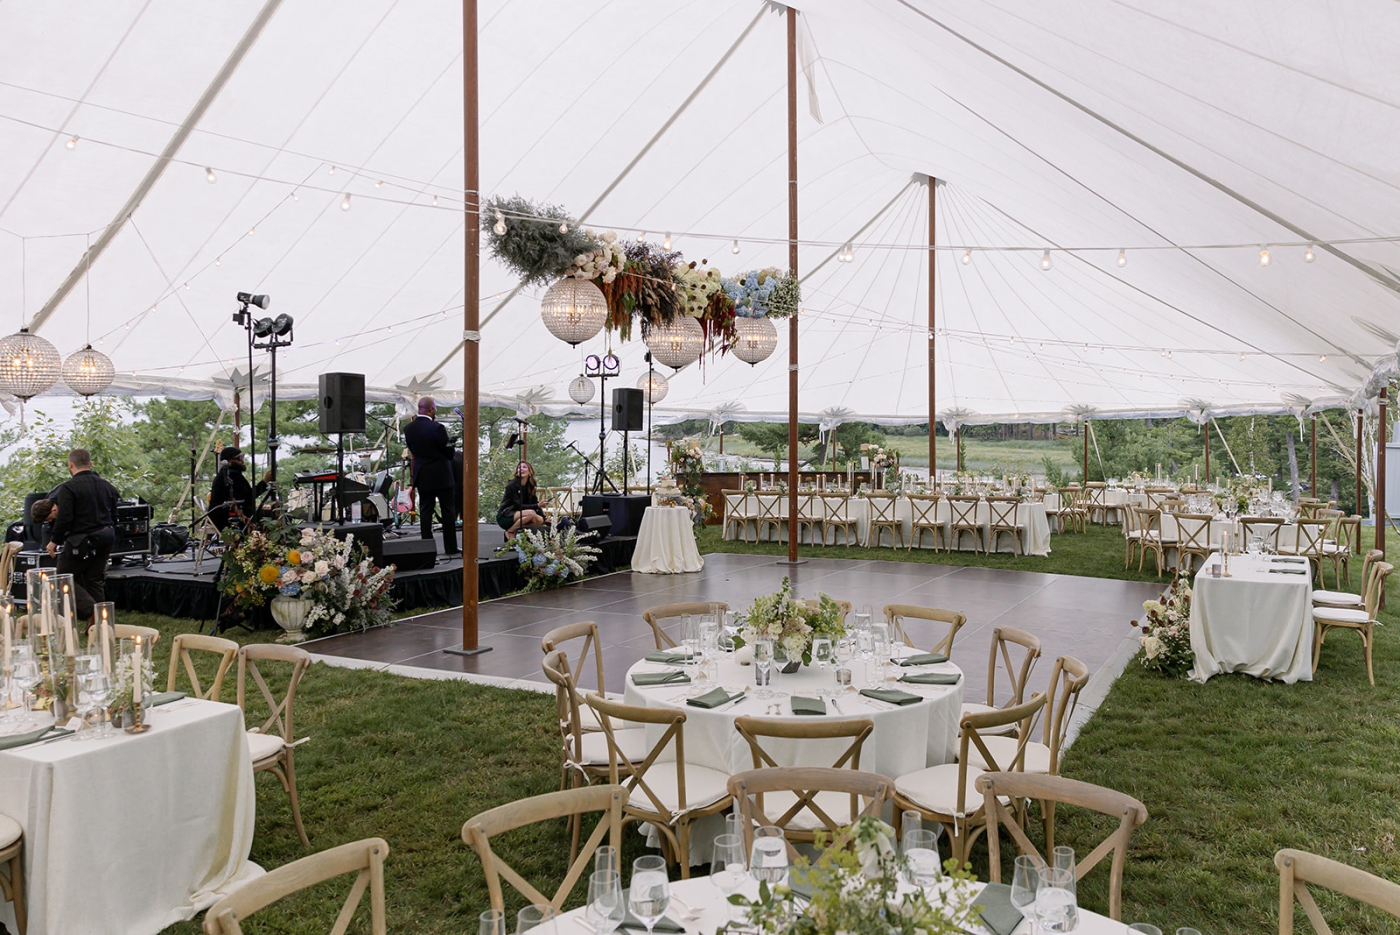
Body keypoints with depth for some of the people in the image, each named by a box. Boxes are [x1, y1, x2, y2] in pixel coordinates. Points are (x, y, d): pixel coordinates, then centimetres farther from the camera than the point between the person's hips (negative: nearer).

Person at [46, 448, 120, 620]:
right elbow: (113, 517, 17)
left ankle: (89, 610, -14)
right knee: (95, 581, 14)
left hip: (80, 541, -6)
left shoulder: (68, 488, -12)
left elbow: (64, 518, -17)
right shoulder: (107, 486, 10)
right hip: (105, 539, 7)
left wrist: (54, 541, -5)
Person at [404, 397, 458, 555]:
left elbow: (412, 450, 11)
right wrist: (449, 439, 5)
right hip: (442, 476, -5)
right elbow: (450, 452, -13)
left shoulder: (409, 429, 0)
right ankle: (451, 548, 9)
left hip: (422, 477, 5)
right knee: (448, 512, 5)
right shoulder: (437, 428, -18)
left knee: (425, 513, 8)